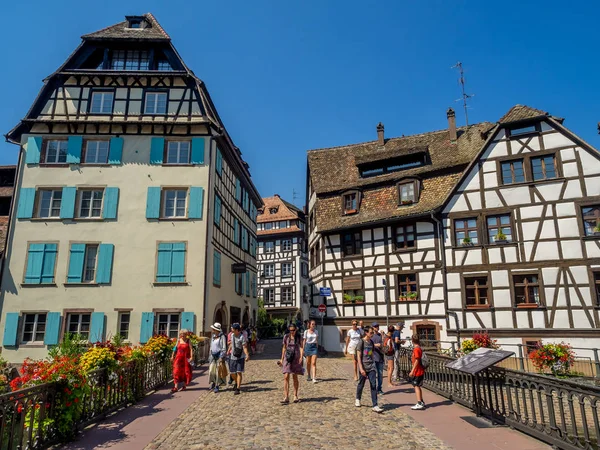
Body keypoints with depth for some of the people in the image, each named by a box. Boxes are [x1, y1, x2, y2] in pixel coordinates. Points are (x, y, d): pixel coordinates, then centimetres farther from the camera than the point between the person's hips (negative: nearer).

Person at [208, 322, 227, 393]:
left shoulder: (222, 337, -12)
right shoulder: (213, 336, 10)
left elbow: (224, 348, -12)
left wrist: (221, 357, -18)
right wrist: (210, 356, 15)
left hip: (219, 355, -6)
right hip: (213, 356, 6)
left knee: (218, 371, 0)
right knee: (211, 371, 3)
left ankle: (217, 386, 12)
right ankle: (213, 382, 26)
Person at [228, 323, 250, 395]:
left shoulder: (242, 337, -18)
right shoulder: (232, 335, 3)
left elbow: (245, 347, -23)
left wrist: (247, 355, -37)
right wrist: (228, 351, 30)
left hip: (240, 357, -6)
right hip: (233, 357, 6)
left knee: (239, 373, -8)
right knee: (232, 372, 12)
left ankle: (237, 389, -2)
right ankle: (236, 383, 39)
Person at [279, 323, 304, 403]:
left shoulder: (299, 337, 1)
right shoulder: (286, 337, 4)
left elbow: (301, 347, -5)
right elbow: (284, 348, 12)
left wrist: (301, 357, -19)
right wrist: (282, 359, 13)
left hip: (296, 358, -1)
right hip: (287, 358, 1)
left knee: (295, 377, 7)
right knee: (286, 377, -9)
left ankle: (295, 396, 21)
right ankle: (286, 397, -8)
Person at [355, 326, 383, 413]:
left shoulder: (371, 342, 8)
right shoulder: (361, 342, -10)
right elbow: (358, 356, -12)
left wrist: (373, 364, 17)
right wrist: (361, 368, -18)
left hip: (371, 367, 5)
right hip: (364, 367, -4)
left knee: (373, 385, -3)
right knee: (361, 384, 10)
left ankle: (375, 406, -3)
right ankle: (357, 399, 35)